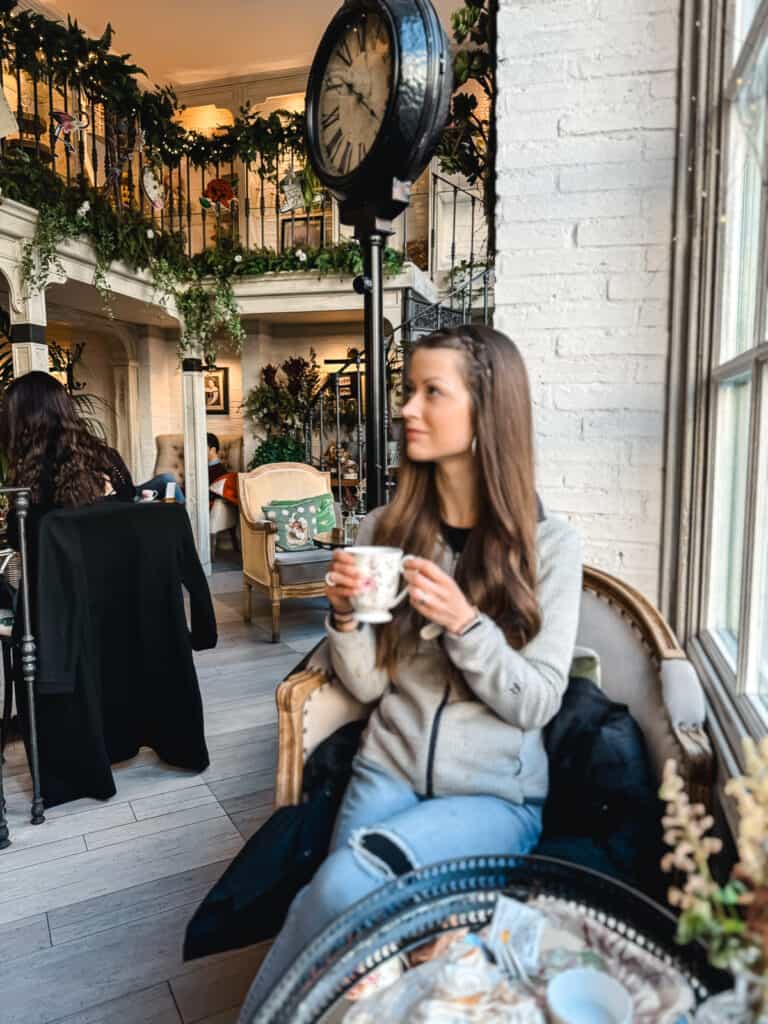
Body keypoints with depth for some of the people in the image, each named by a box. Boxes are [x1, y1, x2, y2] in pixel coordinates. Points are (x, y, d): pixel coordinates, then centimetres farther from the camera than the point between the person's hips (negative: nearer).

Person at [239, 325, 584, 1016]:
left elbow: (535, 704, -8)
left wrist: (464, 624, -24)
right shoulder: (383, 530, 0)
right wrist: (345, 615, -17)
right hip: (388, 771, 3)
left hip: (495, 793, -2)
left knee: (350, 878, -27)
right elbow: (366, 685, 3)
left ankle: (260, 1011, 1)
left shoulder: (551, 544, -8)